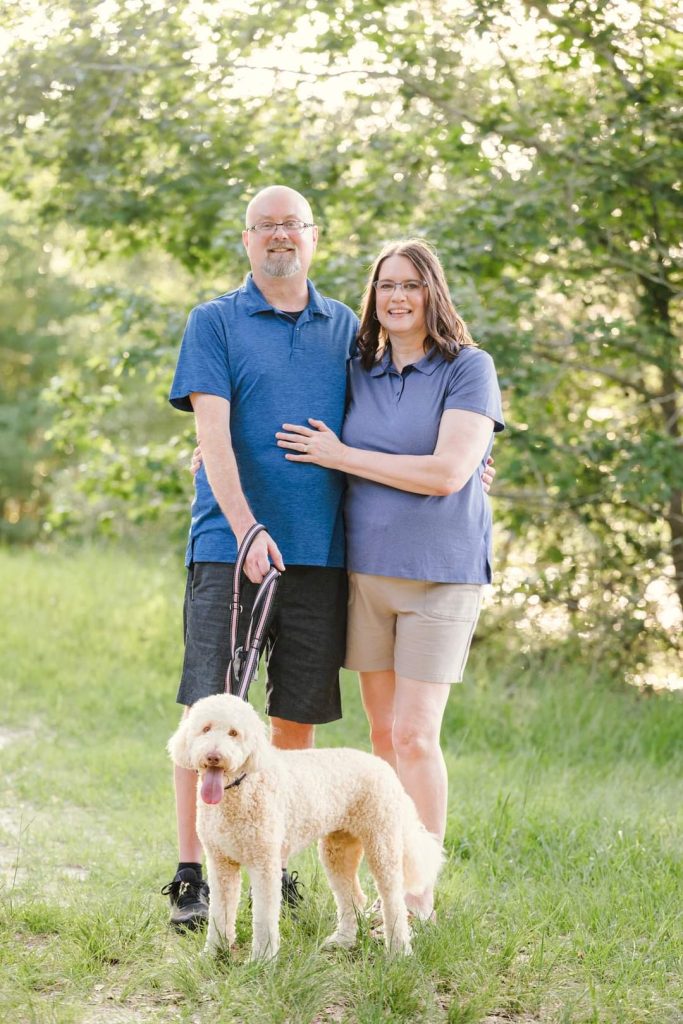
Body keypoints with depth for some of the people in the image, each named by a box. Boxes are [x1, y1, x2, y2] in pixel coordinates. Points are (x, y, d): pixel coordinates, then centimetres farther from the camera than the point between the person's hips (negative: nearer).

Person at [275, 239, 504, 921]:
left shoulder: (469, 369, -7)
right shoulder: (358, 373, 8)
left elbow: (446, 473, -19)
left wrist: (337, 455, -12)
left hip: (439, 574, -5)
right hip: (365, 570, 5)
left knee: (415, 735, -7)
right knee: (382, 731, 9)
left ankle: (421, 896, 2)